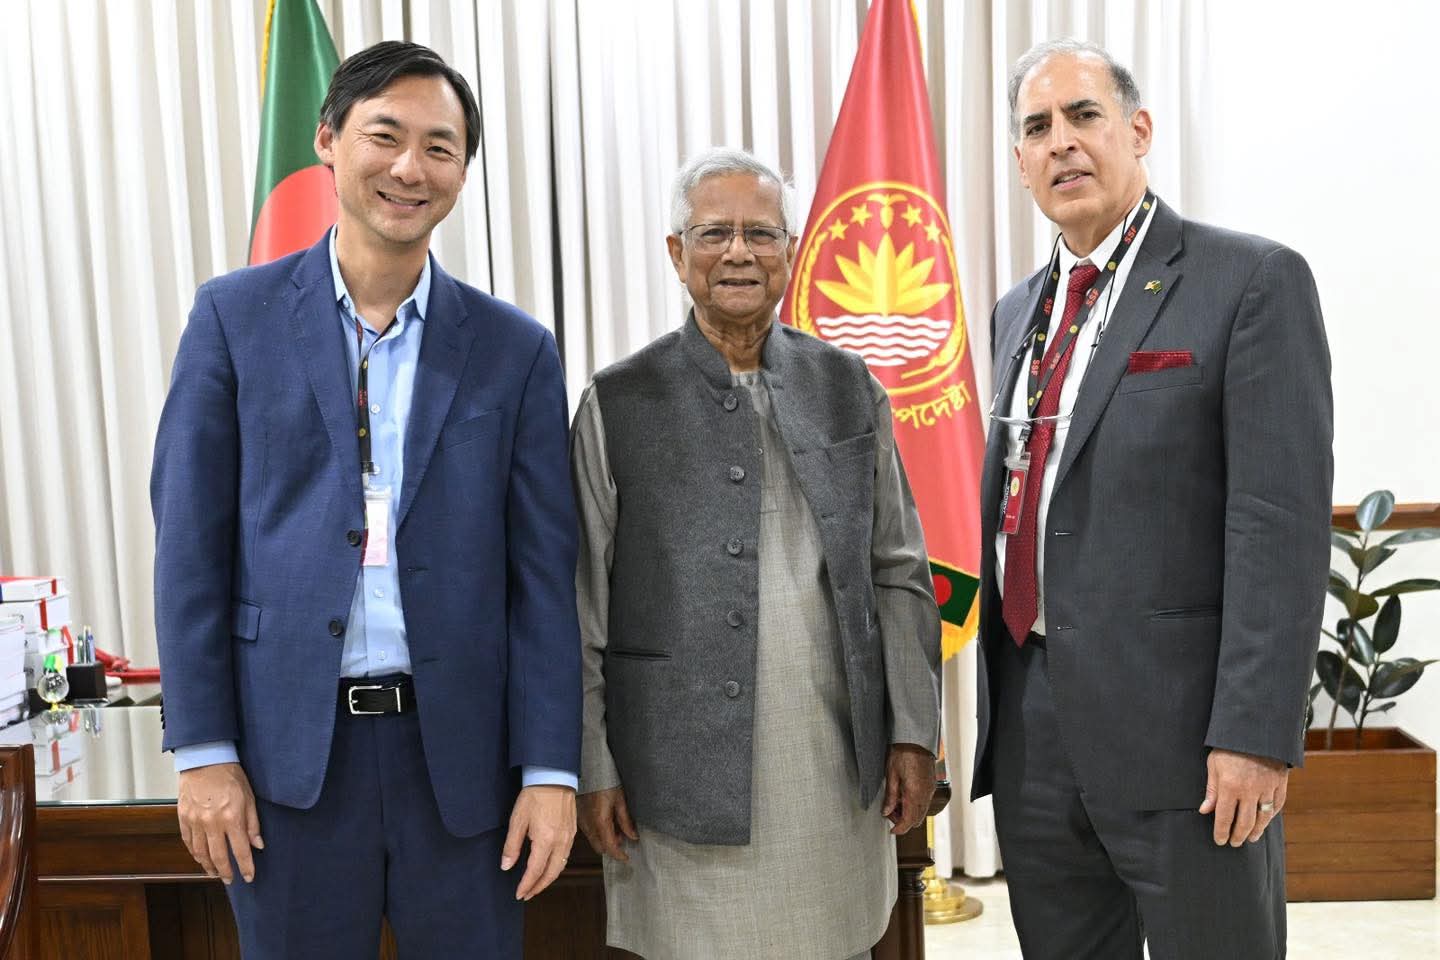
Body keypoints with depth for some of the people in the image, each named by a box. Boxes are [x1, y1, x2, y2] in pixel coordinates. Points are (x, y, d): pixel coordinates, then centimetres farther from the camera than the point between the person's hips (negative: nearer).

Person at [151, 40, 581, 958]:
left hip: (459, 749, 1)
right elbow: (191, 544, 0)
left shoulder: (516, 348, 1)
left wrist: (551, 770, -4)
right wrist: (203, 751, -4)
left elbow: (543, 572, 0)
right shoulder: (235, 316, 1)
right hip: (288, 749, 0)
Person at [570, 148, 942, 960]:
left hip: (839, 765, 3)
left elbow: (898, 573, 9)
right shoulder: (618, 404, 0)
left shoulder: (850, 388, 8)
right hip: (686, 770, -2)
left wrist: (914, 733, 5)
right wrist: (592, 767, -2)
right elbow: (583, 603, 0)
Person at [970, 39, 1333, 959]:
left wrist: (1256, 734, -18)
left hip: (1180, 730, -6)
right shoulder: (1018, 311, 14)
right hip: (1031, 730, 6)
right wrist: (995, 700, 14)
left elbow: (1281, 520, -13)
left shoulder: (1252, 281, -5)